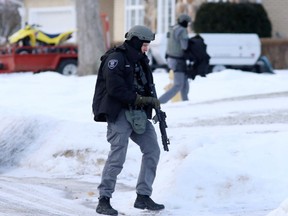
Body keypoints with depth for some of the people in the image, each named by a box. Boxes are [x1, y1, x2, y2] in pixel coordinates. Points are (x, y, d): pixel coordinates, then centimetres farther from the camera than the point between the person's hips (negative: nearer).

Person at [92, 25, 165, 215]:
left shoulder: (141, 60, 18)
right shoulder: (115, 60, -10)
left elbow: (147, 86, 21)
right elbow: (115, 90, -19)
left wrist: (153, 103, 2)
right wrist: (140, 99, -18)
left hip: (138, 114, 9)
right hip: (118, 112, -9)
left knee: (152, 150, 3)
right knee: (118, 154, -16)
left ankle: (143, 196, 10)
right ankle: (104, 200, -11)